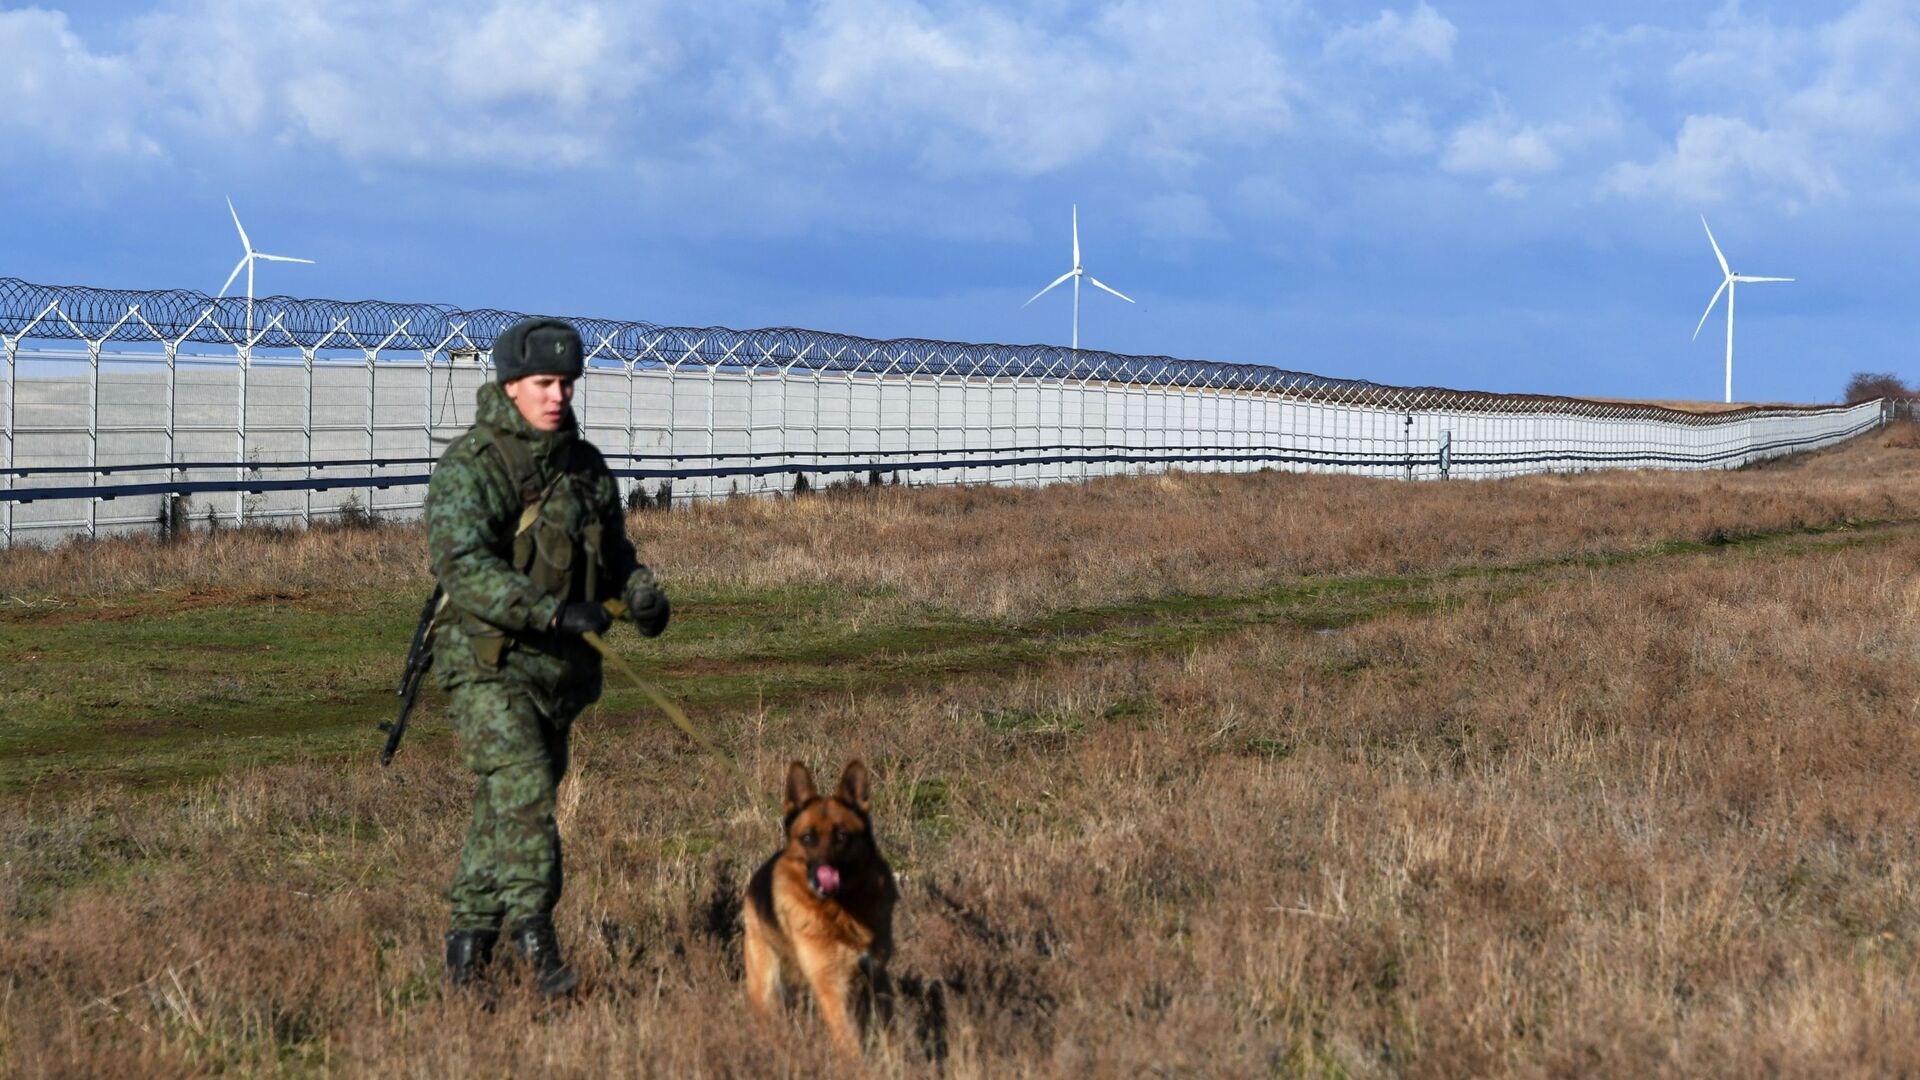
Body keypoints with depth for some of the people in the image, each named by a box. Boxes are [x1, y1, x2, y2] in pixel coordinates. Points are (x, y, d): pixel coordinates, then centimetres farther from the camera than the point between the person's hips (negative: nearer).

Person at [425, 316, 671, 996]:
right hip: (488, 665, -6)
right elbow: (462, 567, -24)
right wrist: (552, 611, -34)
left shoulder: (585, 465, 10)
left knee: (505, 810, 11)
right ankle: (534, 939, -22)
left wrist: (641, 590, 0)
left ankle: (468, 946, 20)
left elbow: (614, 548, 23)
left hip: (560, 668, 7)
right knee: (523, 790, -21)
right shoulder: (469, 468, -12)